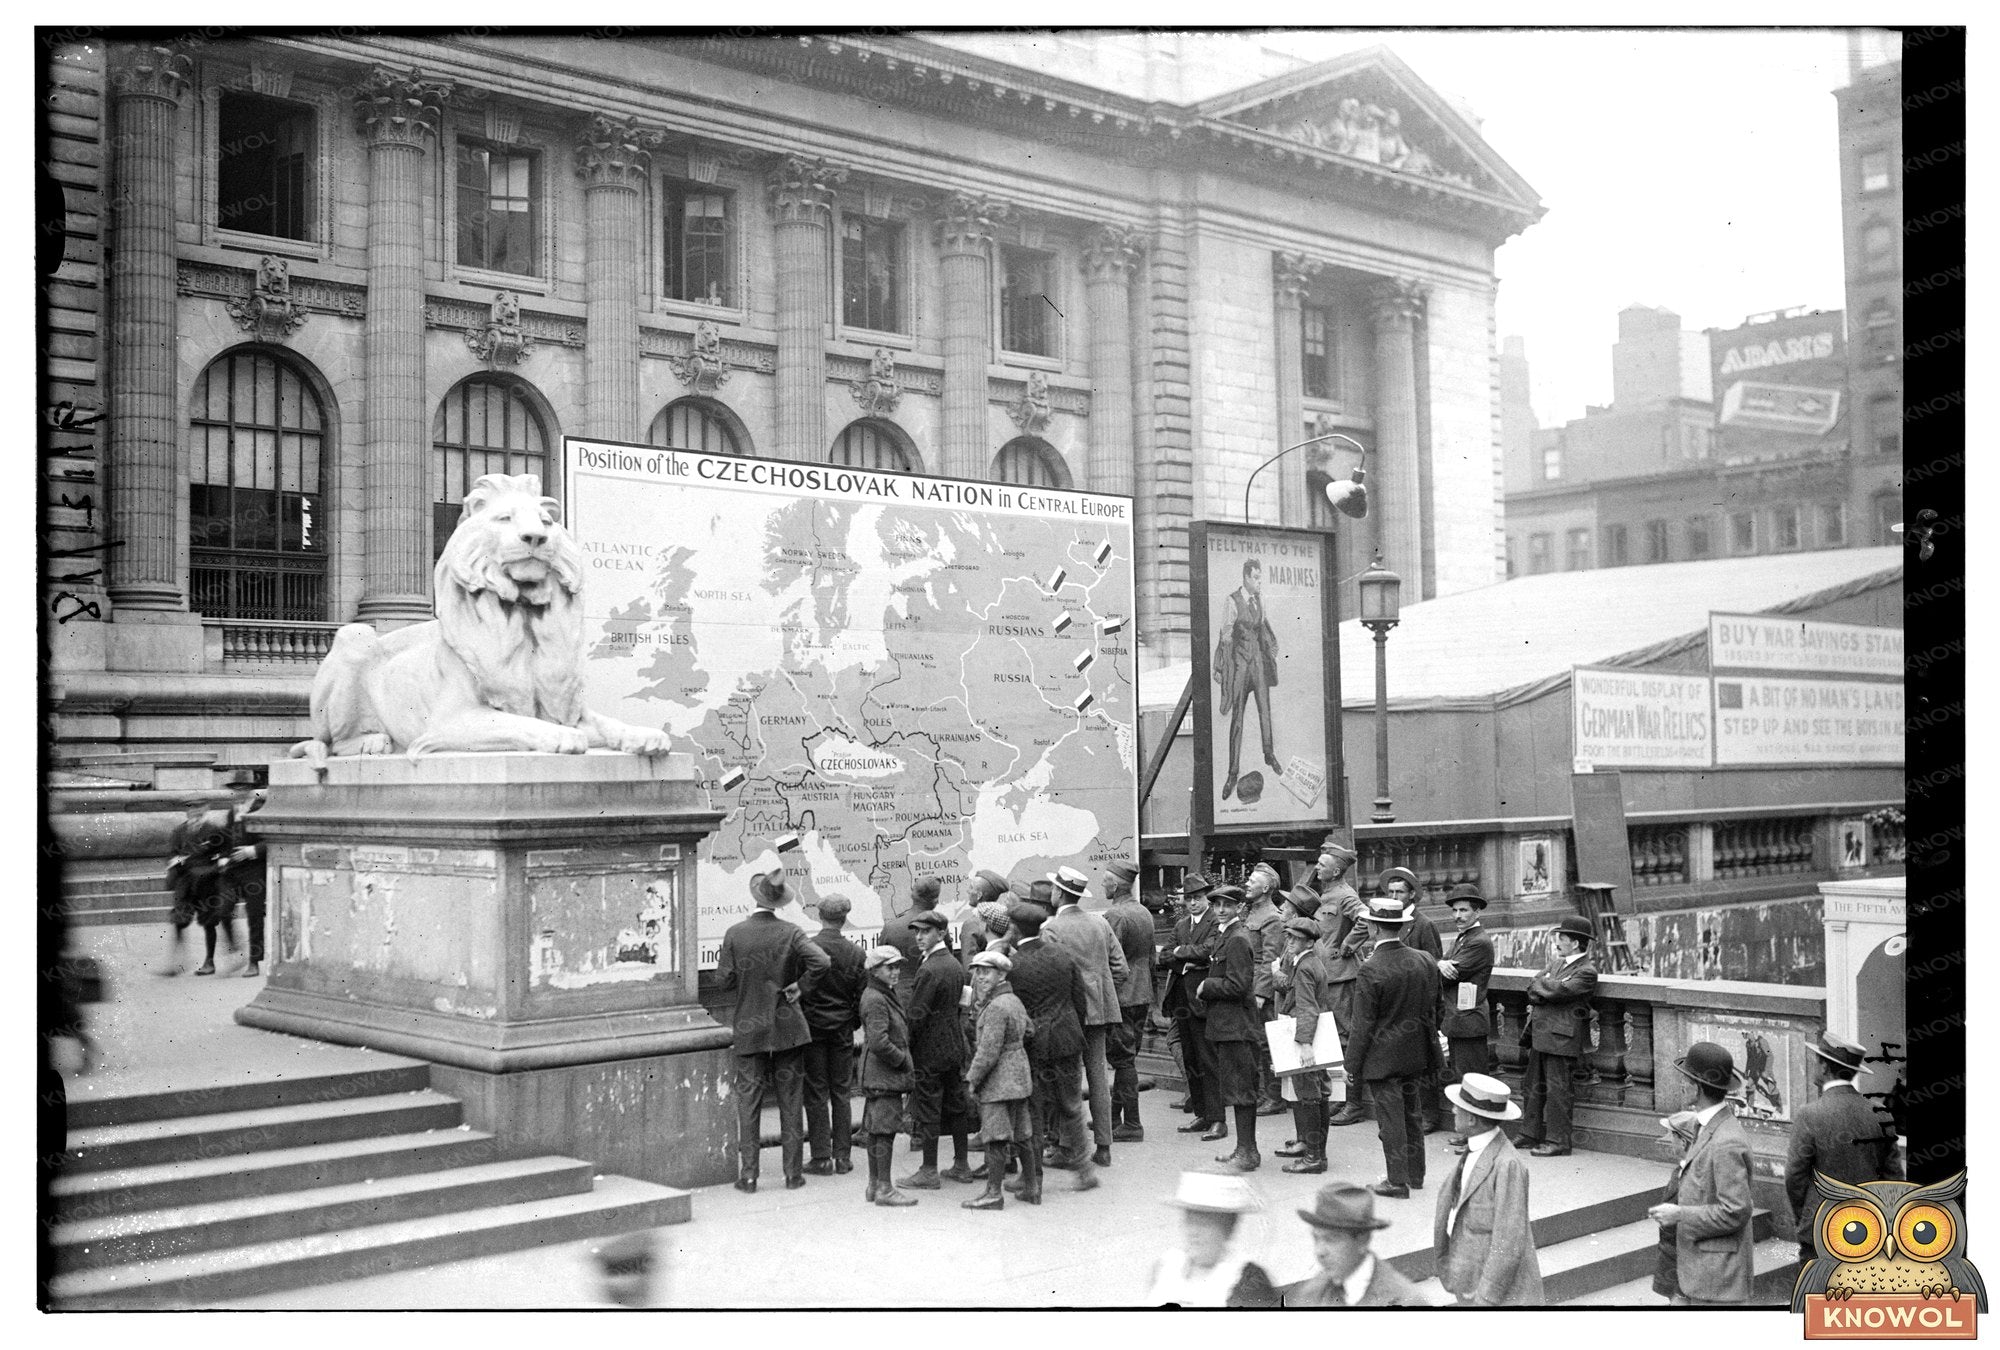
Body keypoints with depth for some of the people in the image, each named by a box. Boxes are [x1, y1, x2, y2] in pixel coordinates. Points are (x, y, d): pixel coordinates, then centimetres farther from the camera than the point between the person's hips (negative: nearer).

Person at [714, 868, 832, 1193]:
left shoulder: (735, 933, -8)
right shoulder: (791, 933, -8)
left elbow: (723, 981, -6)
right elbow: (823, 963, -20)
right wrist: (797, 984, -4)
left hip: (749, 1029, 0)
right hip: (787, 1028, 0)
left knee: (748, 1102, 7)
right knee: (791, 1101, 9)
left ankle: (748, 1176, 7)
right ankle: (793, 1174, 12)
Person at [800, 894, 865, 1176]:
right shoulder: (855, 953, -3)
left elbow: (799, 990, -12)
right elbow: (862, 995, 1)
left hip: (813, 1026, -3)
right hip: (842, 1029, 3)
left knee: (816, 1094, 3)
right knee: (841, 1093, 10)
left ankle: (822, 1158, 4)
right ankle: (843, 1156, 11)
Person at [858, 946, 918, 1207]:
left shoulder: (886, 996, 16)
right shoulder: (875, 1000, -17)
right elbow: (878, 1042, -24)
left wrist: (903, 1060, 14)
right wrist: (902, 1059, -14)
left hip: (878, 1075, 10)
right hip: (884, 1075, -10)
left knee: (875, 1130, 14)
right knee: (886, 1129, -7)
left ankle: (874, 1185, 21)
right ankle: (884, 1188, -3)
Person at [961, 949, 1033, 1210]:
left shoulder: (996, 1007, -18)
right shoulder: (1015, 1001, 12)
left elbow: (988, 1051, -21)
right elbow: (1027, 1034, 21)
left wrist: (973, 1079, -11)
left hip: (999, 1081, -10)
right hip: (1020, 1078, 10)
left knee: (996, 1137, -5)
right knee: (1022, 1135, 14)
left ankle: (993, 1192, -1)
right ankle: (1033, 1187, 19)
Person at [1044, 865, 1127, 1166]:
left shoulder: (1051, 929, -10)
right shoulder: (1101, 923, 8)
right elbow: (1120, 967, 8)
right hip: (1100, 1008, 5)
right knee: (1098, 1075, 8)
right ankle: (1103, 1146, 10)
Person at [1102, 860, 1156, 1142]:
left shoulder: (1115, 916, -16)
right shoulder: (1144, 912, 11)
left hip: (1122, 998, -8)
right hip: (1142, 997, 8)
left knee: (1123, 1059, -3)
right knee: (1126, 1058, 14)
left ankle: (1131, 1126, 0)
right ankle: (1114, 1117, 23)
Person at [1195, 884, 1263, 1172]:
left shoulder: (1237, 940, -17)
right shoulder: (1229, 936, 15)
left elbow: (1237, 986, -22)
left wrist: (1206, 986, -11)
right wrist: (1208, 988, 9)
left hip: (1236, 1027, -10)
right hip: (1228, 1026, 10)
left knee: (1241, 1089, -6)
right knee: (1237, 1089, 14)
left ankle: (1248, 1153, -2)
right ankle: (1244, 1148, 21)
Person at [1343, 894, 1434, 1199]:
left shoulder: (1371, 970, -21)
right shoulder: (1424, 961, -2)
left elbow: (1363, 1026, -16)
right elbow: (1431, 1010, 8)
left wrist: (1352, 1065, -8)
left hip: (1382, 1057, -6)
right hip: (1415, 1054, 6)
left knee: (1391, 1117, 2)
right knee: (1412, 1113, 18)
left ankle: (1398, 1182, 8)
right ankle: (1415, 1174, 29)